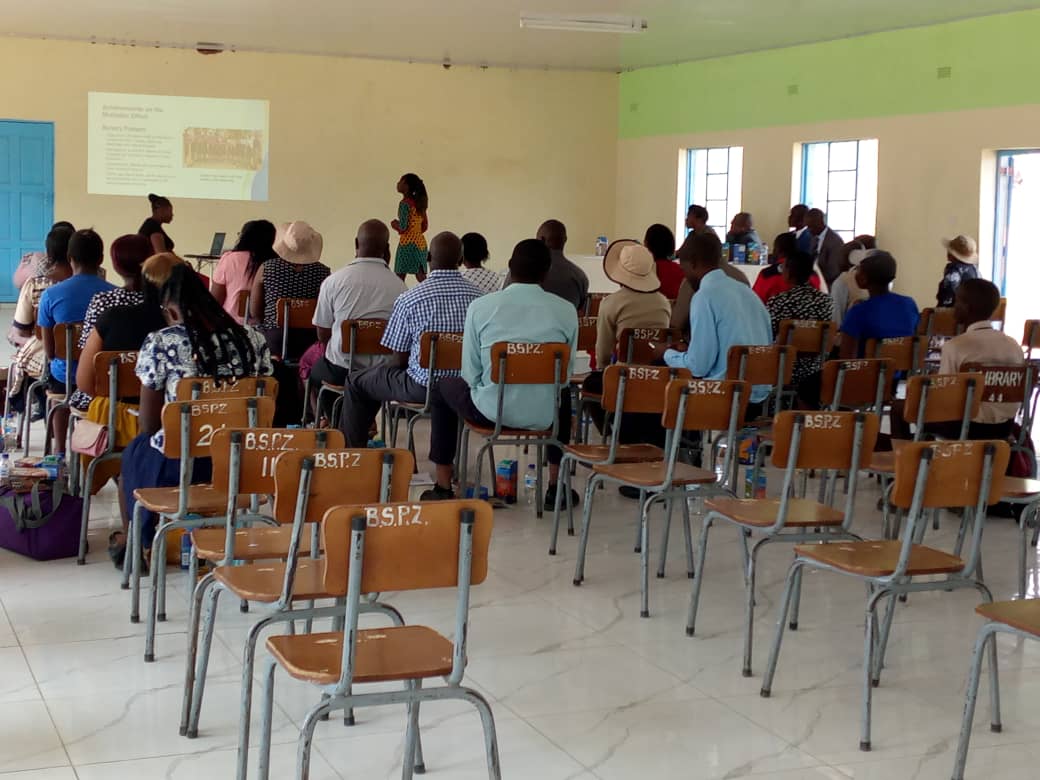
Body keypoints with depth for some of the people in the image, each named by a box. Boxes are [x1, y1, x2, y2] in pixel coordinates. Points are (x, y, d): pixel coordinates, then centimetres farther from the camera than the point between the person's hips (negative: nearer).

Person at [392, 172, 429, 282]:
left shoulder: (405, 203, -10)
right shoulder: (419, 203, 12)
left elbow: (403, 227, -15)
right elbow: (425, 226, 16)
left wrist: (395, 225, 4)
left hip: (407, 242, -8)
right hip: (421, 242, 8)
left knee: (399, 276, -4)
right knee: (420, 275, 5)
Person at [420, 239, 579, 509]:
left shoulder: (480, 306, -9)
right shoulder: (566, 311, -7)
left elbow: (470, 373, -4)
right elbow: (566, 373, 2)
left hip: (491, 412, -1)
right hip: (544, 416, 1)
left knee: (444, 387, 31)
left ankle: (443, 488, 32)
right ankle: (556, 488, 38)